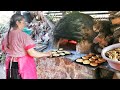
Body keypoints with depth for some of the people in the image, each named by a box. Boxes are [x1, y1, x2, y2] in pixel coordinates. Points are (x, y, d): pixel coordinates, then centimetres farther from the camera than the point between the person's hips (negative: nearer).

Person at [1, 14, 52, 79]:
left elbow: (4, 50, 14)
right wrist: (46, 54, -9)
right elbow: (32, 53, -21)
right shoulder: (23, 35, -19)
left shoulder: (6, 36, 1)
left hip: (11, 65, 7)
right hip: (23, 65, -6)